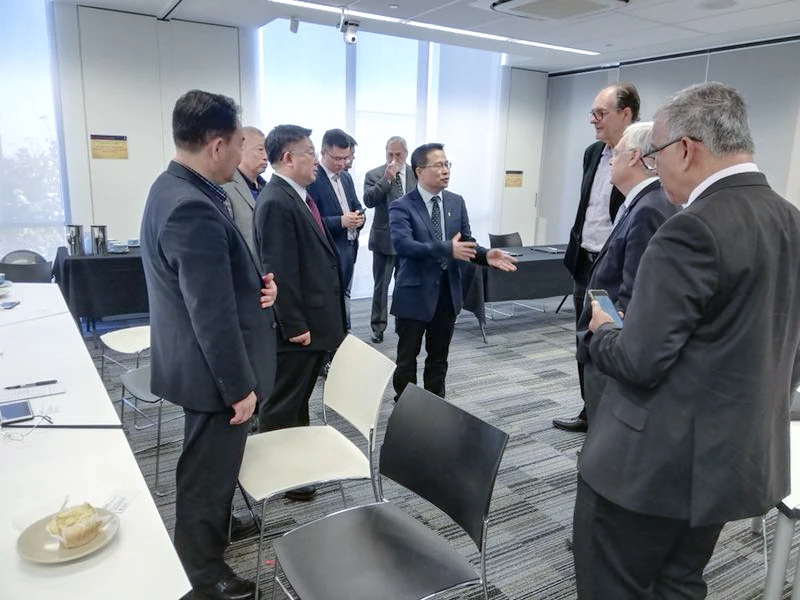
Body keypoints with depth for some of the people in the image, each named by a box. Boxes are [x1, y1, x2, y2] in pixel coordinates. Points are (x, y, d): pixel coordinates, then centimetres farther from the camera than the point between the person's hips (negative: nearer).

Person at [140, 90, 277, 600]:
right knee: (210, 468, 11)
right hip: (213, 372, -10)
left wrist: (257, 281, -4)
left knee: (212, 461, 28)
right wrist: (239, 386, -19)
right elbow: (213, 314, -28)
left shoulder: (175, 189, 4)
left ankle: (213, 530, 50)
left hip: (204, 365, 10)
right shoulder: (193, 209, -29)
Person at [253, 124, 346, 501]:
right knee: (282, 404, 5)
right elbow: (279, 271, -23)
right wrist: (294, 326, -21)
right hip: (298, 325, -10)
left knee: (299, 398, 22)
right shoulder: (276, 202, -20)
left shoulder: (298, 196, 11)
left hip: (314, 319, 10)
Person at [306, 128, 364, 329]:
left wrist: (359, 216, -4)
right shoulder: (311, 178, -13)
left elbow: (357, 206, 19)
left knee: (344, 298, 17)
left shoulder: (346, 177, 13)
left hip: (349, 248, 8)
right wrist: (340, 221, -24)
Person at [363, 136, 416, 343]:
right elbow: (368, 201, -18)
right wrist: (387, 179, -24)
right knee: (381, 285, 6)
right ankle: (378, 326, 17)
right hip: (384, 238, -2)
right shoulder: (374, 175, -4)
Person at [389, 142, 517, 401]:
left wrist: (485, 254, -14)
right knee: (407, 358, 9)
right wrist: (447, 249, -35)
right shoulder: (402, 206, -11)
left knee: (439, 357, 18)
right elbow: (403, 244, -27)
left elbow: (466, 243, 7)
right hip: (415, 292, -5)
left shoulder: (457, 202, 6)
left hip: (447, 291, 5)